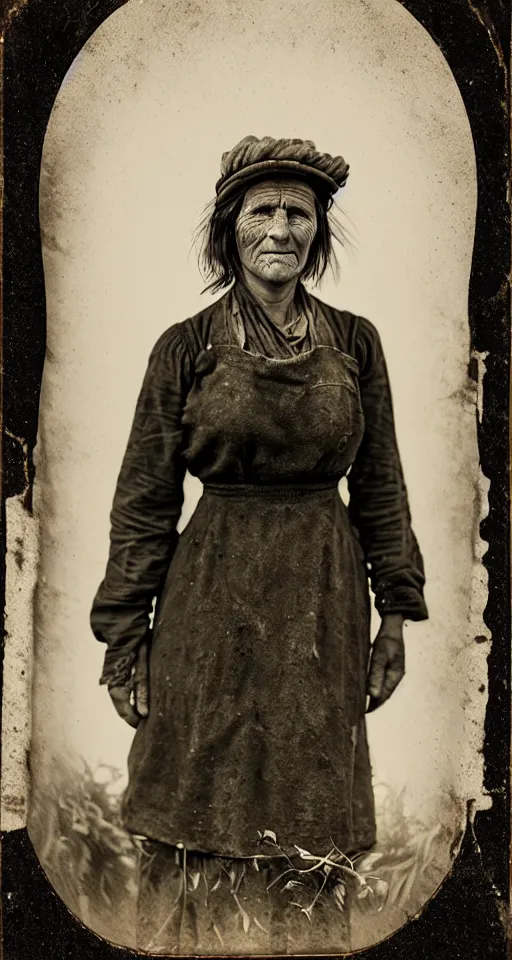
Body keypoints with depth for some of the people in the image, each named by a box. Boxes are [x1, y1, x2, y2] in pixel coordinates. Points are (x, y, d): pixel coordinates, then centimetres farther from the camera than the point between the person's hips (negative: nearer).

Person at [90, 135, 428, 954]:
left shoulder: (355, 343, 3)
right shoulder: (186, 348, -2)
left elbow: (381, 487, 8)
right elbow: (144, 500, -1)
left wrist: (397, 608, 5)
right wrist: (125, 633, -3)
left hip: (324, 599, 2)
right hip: (212, 602, -1)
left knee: (307, 826, 11)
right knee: (197, 827, 7)